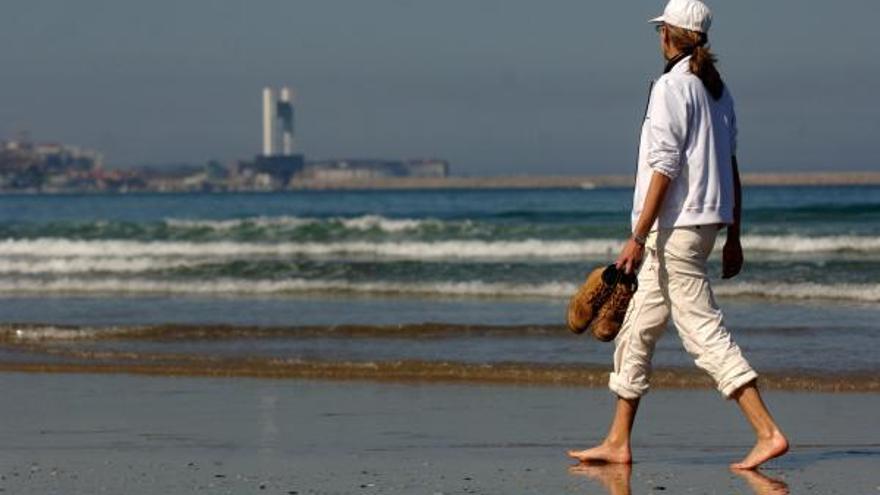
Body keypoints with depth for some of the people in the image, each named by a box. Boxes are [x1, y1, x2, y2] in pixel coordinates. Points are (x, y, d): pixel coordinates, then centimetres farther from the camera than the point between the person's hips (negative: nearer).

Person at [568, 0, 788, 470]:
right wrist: (733, 237, 19)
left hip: (674, 225, -10)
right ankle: (617, 443, 19)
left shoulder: (671, 87, -13)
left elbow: (665, 168, -18)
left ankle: (768, 432, -16)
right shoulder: (716, 89, 13)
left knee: (705, 331, -11)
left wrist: (638, 237, -17)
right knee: (636, 331, 15)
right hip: (706, 220, 10)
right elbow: (731, 166, 15)